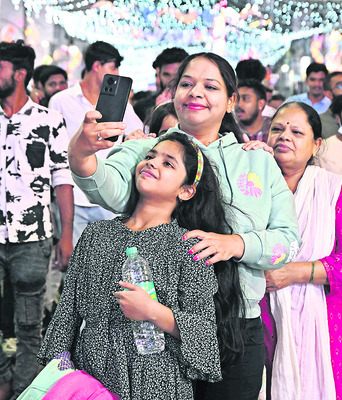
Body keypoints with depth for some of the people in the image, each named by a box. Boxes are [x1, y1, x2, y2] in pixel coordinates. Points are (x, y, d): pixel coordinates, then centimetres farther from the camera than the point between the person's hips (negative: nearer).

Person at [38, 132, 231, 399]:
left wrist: (155, 312, -22)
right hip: (90, 375, 3)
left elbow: (205, 331, -9)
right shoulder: (96, 234, 5)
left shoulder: (189, 246, -7)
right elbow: (68, 311, 8)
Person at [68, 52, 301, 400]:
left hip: (236, 331, 2)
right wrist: (80, 156, -42)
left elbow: (288, 239, 2)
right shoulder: (144, 151, 3)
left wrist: (235, 244, -18)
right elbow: (111, 190, -20)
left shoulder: (259, 163, 11)